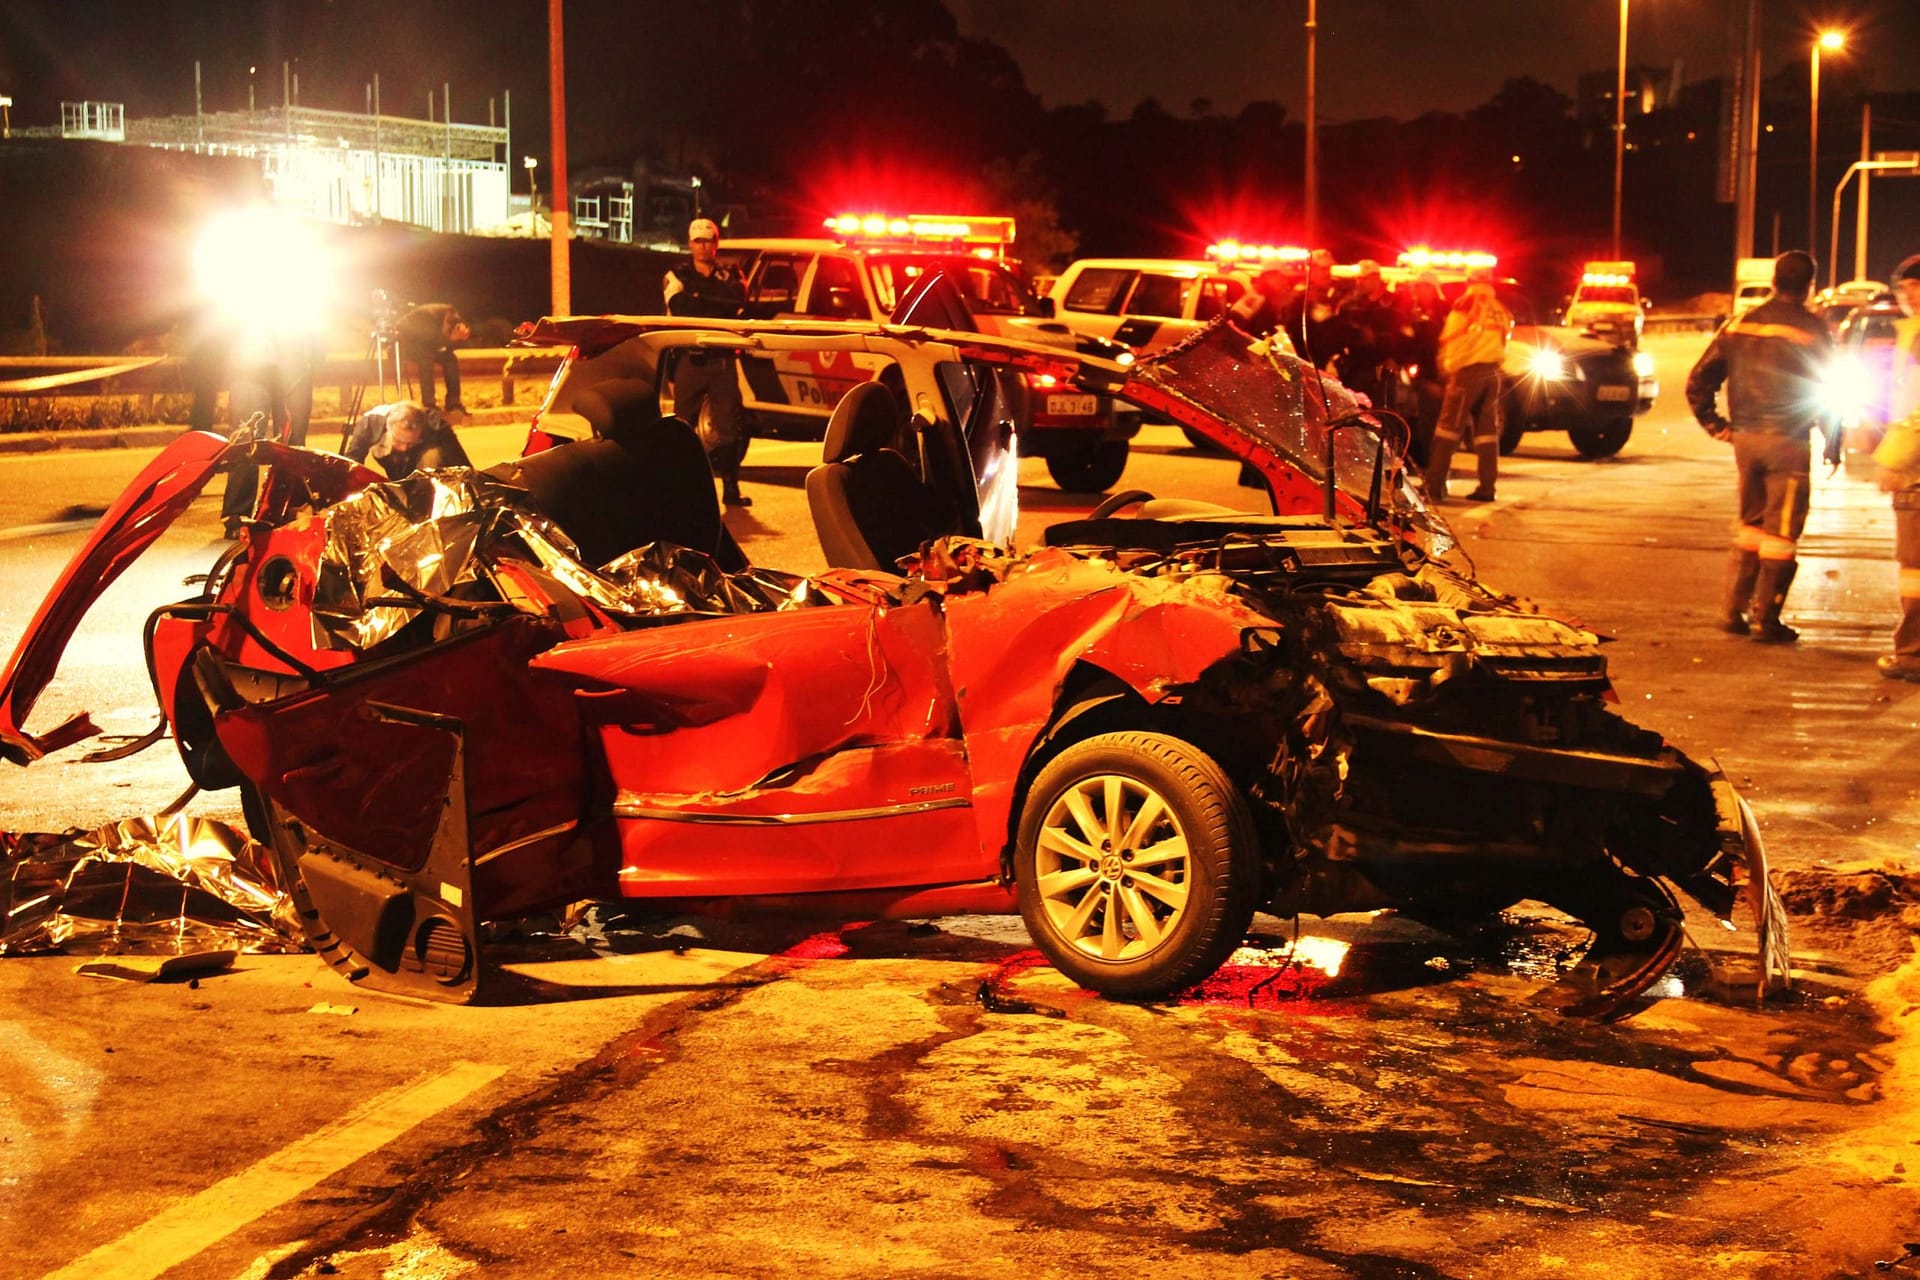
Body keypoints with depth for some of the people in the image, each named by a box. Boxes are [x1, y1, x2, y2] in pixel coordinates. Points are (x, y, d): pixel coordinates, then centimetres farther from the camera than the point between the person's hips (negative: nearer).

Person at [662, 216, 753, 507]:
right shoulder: (677, 275, 8)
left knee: (729, 424, -3)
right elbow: (679, 307, -12)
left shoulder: (729, 275, 13)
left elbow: (738, 298, -10)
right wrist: (718, 305, -9)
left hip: (722, 360, 1)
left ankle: (731, 488, 1)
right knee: (684, 422, 0)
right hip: (689, 360, -1)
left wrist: (700, 294, -10)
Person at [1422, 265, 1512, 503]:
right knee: (1487, 430, 10)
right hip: (1492, 372, 6)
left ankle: (1435, 485, -10)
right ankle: (1487, 487, 7)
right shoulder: (1502, 310, 12)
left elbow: (1450, 339, -5)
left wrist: (1448, 366, 8)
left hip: (1467, 370, -6)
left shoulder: (1465, 304, -5)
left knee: (1448, 426, -5)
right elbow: (1503, 343, 15)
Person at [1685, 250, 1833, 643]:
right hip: (1787, 441, -5)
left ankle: (1732, 611, 18)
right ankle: (1765, 620, 3)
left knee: (1750, 524, 18)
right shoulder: (1812, 330, -8)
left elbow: (1698, 381, 5)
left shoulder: (1740, 325, 6)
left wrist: (1714, 423, 12)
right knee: (1780, 531, 2)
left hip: (1745, 437, 5)